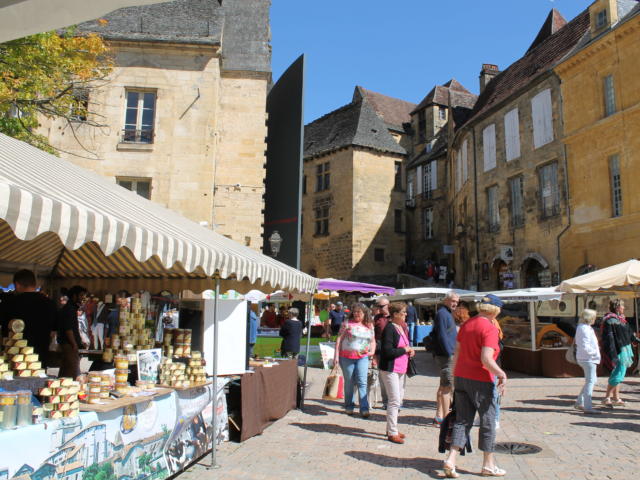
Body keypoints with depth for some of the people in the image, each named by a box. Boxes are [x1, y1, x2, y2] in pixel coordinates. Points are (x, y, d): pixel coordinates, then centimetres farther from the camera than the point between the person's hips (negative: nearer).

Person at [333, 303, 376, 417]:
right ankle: (349, 406, 23)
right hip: (347, 357, -1)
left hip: (363, 357, 1)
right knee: (349, 383, 8)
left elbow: (373, 341, 17)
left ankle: (364, 408, -1)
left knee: (362, 382, -7)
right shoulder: (347, 323, -2)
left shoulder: (370, 325, 7)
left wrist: (372, 351, -1)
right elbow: (339, 339, -2)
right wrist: (336, 355, -7)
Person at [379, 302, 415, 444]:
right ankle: (392, 433, 5)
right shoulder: (389, 328, -17)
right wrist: (405, 349, -15)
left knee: (398, 399, 17)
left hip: (401, 369, 10)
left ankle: (391, 428, 30)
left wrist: (410, 350, 5)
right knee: (394, 400, -6)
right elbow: (388, 351, -24)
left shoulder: (402, 328, 12)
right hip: (390, 369, -10)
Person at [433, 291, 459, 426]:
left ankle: (439, 417, 20)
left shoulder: (447, 313, 18)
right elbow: (442, 336, -20)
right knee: (447, 387, -7)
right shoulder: (442, 313, -14)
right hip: (446, 355, -10)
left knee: (443, 387, 13)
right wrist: (450, 354, -20)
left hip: (448, 355, 10)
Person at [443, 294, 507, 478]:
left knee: (462, 421, 11)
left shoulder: (467, 324, 8)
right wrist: (502, 375, -11)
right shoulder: (489, 328, -15)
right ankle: (488, 465, 21)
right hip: (480, 381, -7)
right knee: (488, 421, 10)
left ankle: (451, 459, 3)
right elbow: (486, 359, -23)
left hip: (461, 378, 7)